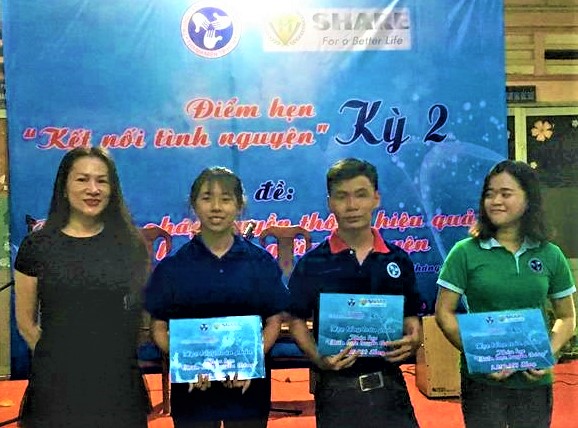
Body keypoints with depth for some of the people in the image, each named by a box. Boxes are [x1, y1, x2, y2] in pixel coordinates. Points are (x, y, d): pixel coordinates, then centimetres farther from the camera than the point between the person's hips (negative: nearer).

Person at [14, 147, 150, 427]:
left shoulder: (131, 244, 3)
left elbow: (146, 313, 8)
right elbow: (26, 322, 4)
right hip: (56, 386, -1)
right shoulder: (37, 246, 0)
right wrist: (60, 357, 5)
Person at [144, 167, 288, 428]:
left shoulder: (261, 262, 0)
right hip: (192, 389, 0)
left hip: (247, 387, 1)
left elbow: (273, 322, 2)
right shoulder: (173, 266, -1)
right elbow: (159, 328, 0)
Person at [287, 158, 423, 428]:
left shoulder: (398, 260, 3)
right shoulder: (311, 263, -3)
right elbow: (297, 321, 1)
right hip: (335, 386, -2)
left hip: (389, 383, 2)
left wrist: (412, 341, -11)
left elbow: (411, 318, 10)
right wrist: (318, 358, -15)